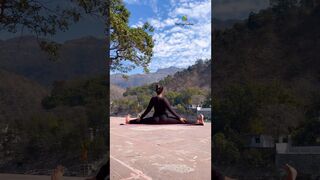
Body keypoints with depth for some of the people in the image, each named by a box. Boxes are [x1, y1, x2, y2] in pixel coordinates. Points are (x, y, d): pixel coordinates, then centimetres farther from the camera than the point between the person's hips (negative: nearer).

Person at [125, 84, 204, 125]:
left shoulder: (153, 99, 4)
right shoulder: (164, 99, -9)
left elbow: (148, 110, 7)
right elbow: (171, 110, -13)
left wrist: (141, 117, 17)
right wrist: (179, 117, -11)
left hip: (155, 119, 4)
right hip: (164, 119, -4)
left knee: (142, 121, 21)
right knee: (181, 121, -9)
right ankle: (197, 122, -15)